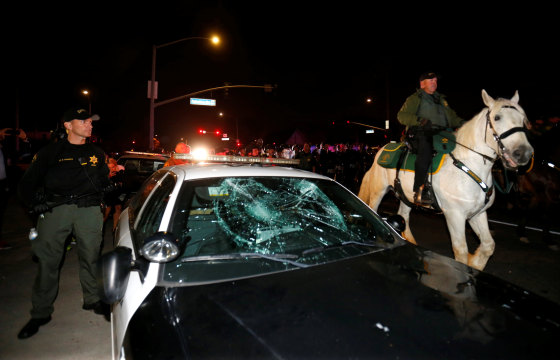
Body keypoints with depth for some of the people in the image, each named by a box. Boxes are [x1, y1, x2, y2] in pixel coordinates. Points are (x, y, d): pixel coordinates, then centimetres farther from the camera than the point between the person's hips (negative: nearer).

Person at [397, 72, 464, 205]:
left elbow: (452, 118, 32)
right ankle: (420, 192, -41)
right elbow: (402, 115, 0)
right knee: (426, 149, -36)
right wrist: (420, 120, -17)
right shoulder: (415, 99, 13)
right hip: (421, 134, -6)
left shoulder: (441, 99, 32)